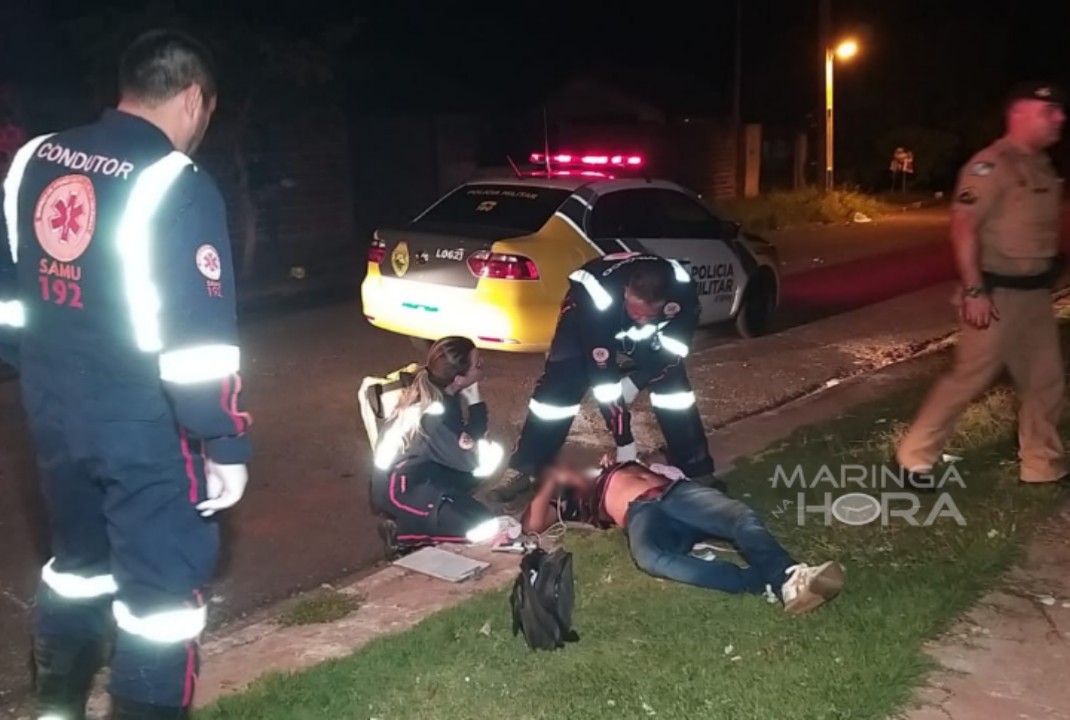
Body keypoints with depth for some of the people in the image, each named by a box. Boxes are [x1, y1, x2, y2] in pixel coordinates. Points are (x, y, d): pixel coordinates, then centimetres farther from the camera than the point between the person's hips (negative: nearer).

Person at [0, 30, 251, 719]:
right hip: (143, 424, -8)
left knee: (77, 564, 25)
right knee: (161, 586, 6)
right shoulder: (176, 184, -18)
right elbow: (198, 337, -21)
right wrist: (227, 444, -15)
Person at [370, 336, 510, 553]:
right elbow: (467, 460, -21)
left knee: (487, 455, 1)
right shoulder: (431, 415, -29)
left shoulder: (444, 393, -5)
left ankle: (441, 503, 6)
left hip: (425, 472, 9)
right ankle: (402, 530, -3)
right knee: (484, 528, -16)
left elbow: (473, 436, 1)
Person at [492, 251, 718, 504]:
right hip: (590, 315, -2)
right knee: (559, 384, -14)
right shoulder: (595, 299, -45)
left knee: (672, 380, -11)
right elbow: (602, 377, -40)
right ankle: (523, 468, 0)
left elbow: (669, 354, -20)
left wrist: (634, 384, -25)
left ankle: (696, 469, 3)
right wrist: (625, 444, -36)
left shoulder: (682, 293, -37)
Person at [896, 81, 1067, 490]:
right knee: (969, 378, -3)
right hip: (998, 293, -9)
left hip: (1035, 292, 9)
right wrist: (974, 291, -25)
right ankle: (915, 455, 10)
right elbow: (963, 228, -22)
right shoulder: (991, 165, -16)